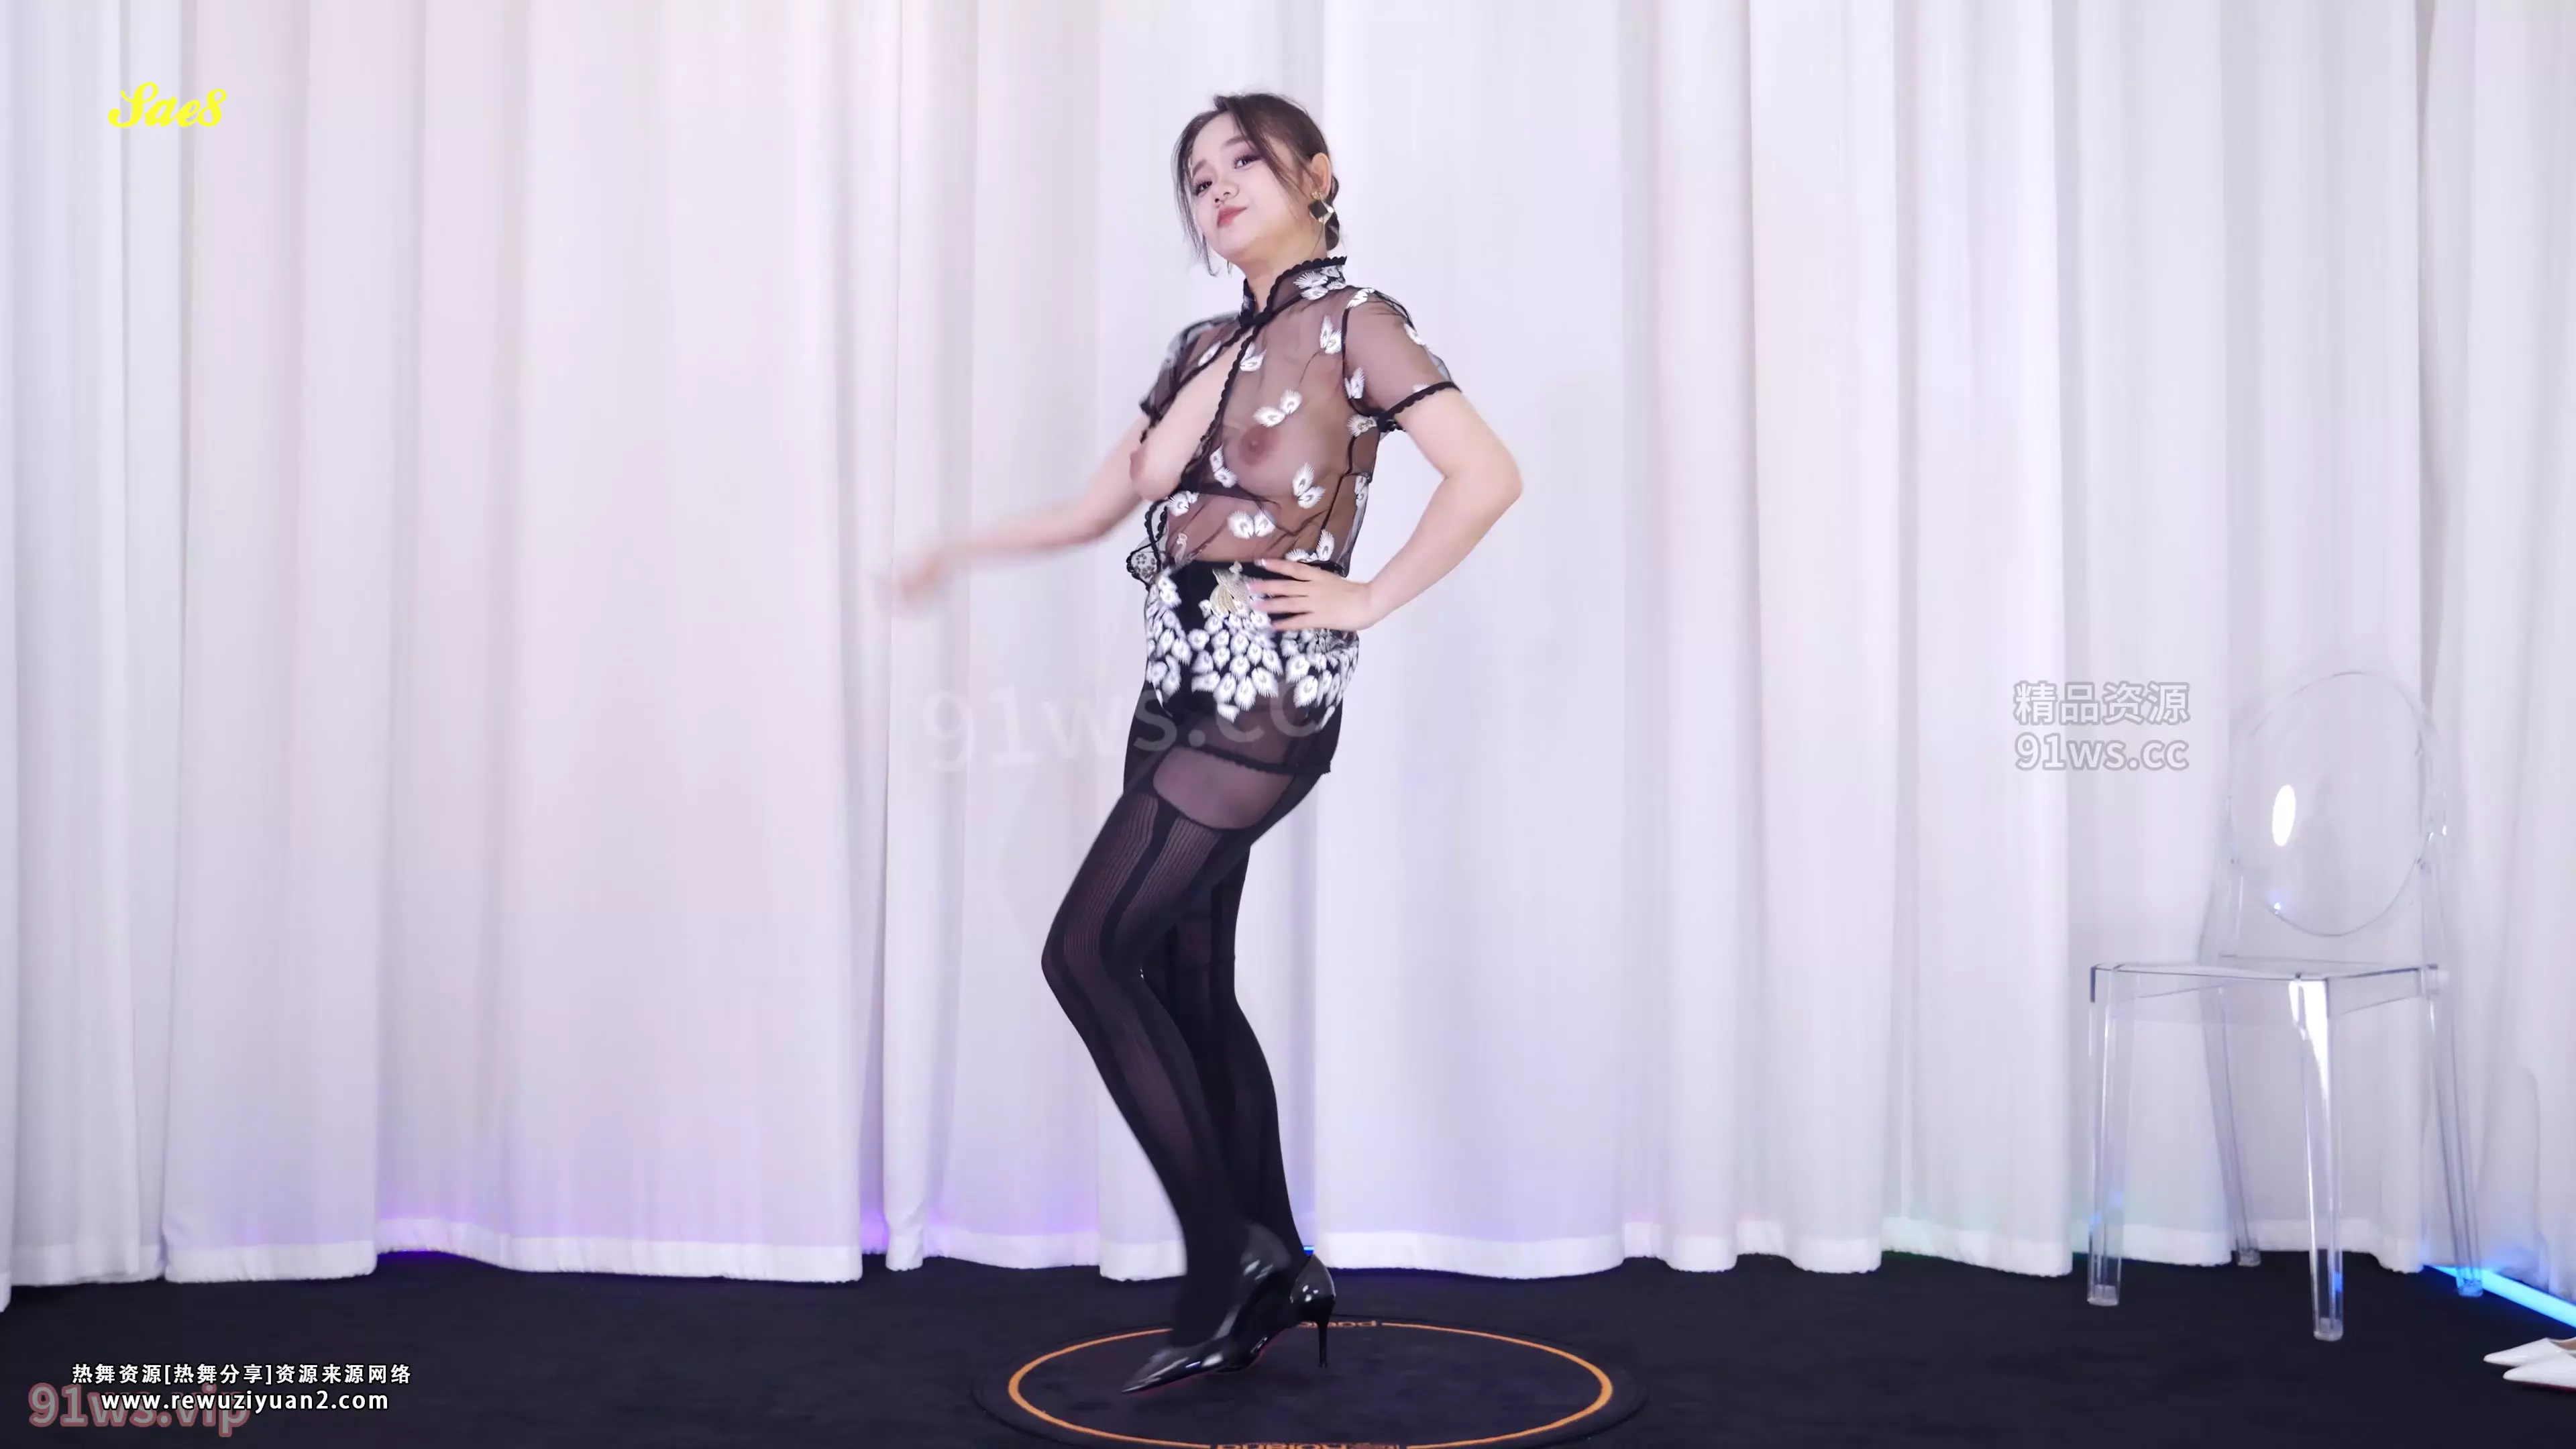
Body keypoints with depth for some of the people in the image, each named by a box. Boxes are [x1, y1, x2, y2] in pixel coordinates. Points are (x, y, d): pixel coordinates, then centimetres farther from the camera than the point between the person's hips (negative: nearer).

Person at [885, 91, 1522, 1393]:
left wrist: (1366, 602, -12)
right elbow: (1112, 500, 20)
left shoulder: (1351, 321, -5)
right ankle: (1270, 1274, 17)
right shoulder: (1204, 345, 17)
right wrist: (962, 552, 19)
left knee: (1087, 952, -12)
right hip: (1184, 688, 8)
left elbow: (1487, 475, -15)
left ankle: (1230, 1262, -4)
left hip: (1264, 690, -8)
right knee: (1186, 981, 8)